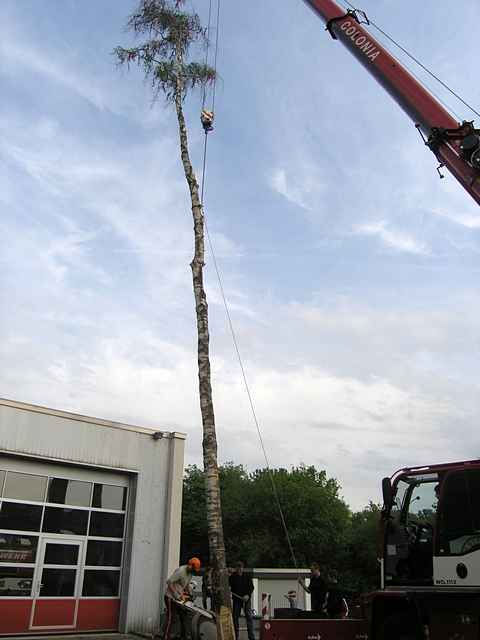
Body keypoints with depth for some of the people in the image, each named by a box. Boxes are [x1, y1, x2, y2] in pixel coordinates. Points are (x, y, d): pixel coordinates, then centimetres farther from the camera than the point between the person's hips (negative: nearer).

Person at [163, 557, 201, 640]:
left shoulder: (190, 572, 1)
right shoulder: (180, 571, -27)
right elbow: (169, 582, -28)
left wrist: (188, 594, 2)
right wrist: (177, 596, -27)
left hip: (180, 597, 9)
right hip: (171, 597, -9)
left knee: (183, 617, 12)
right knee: (171, 619, -7)